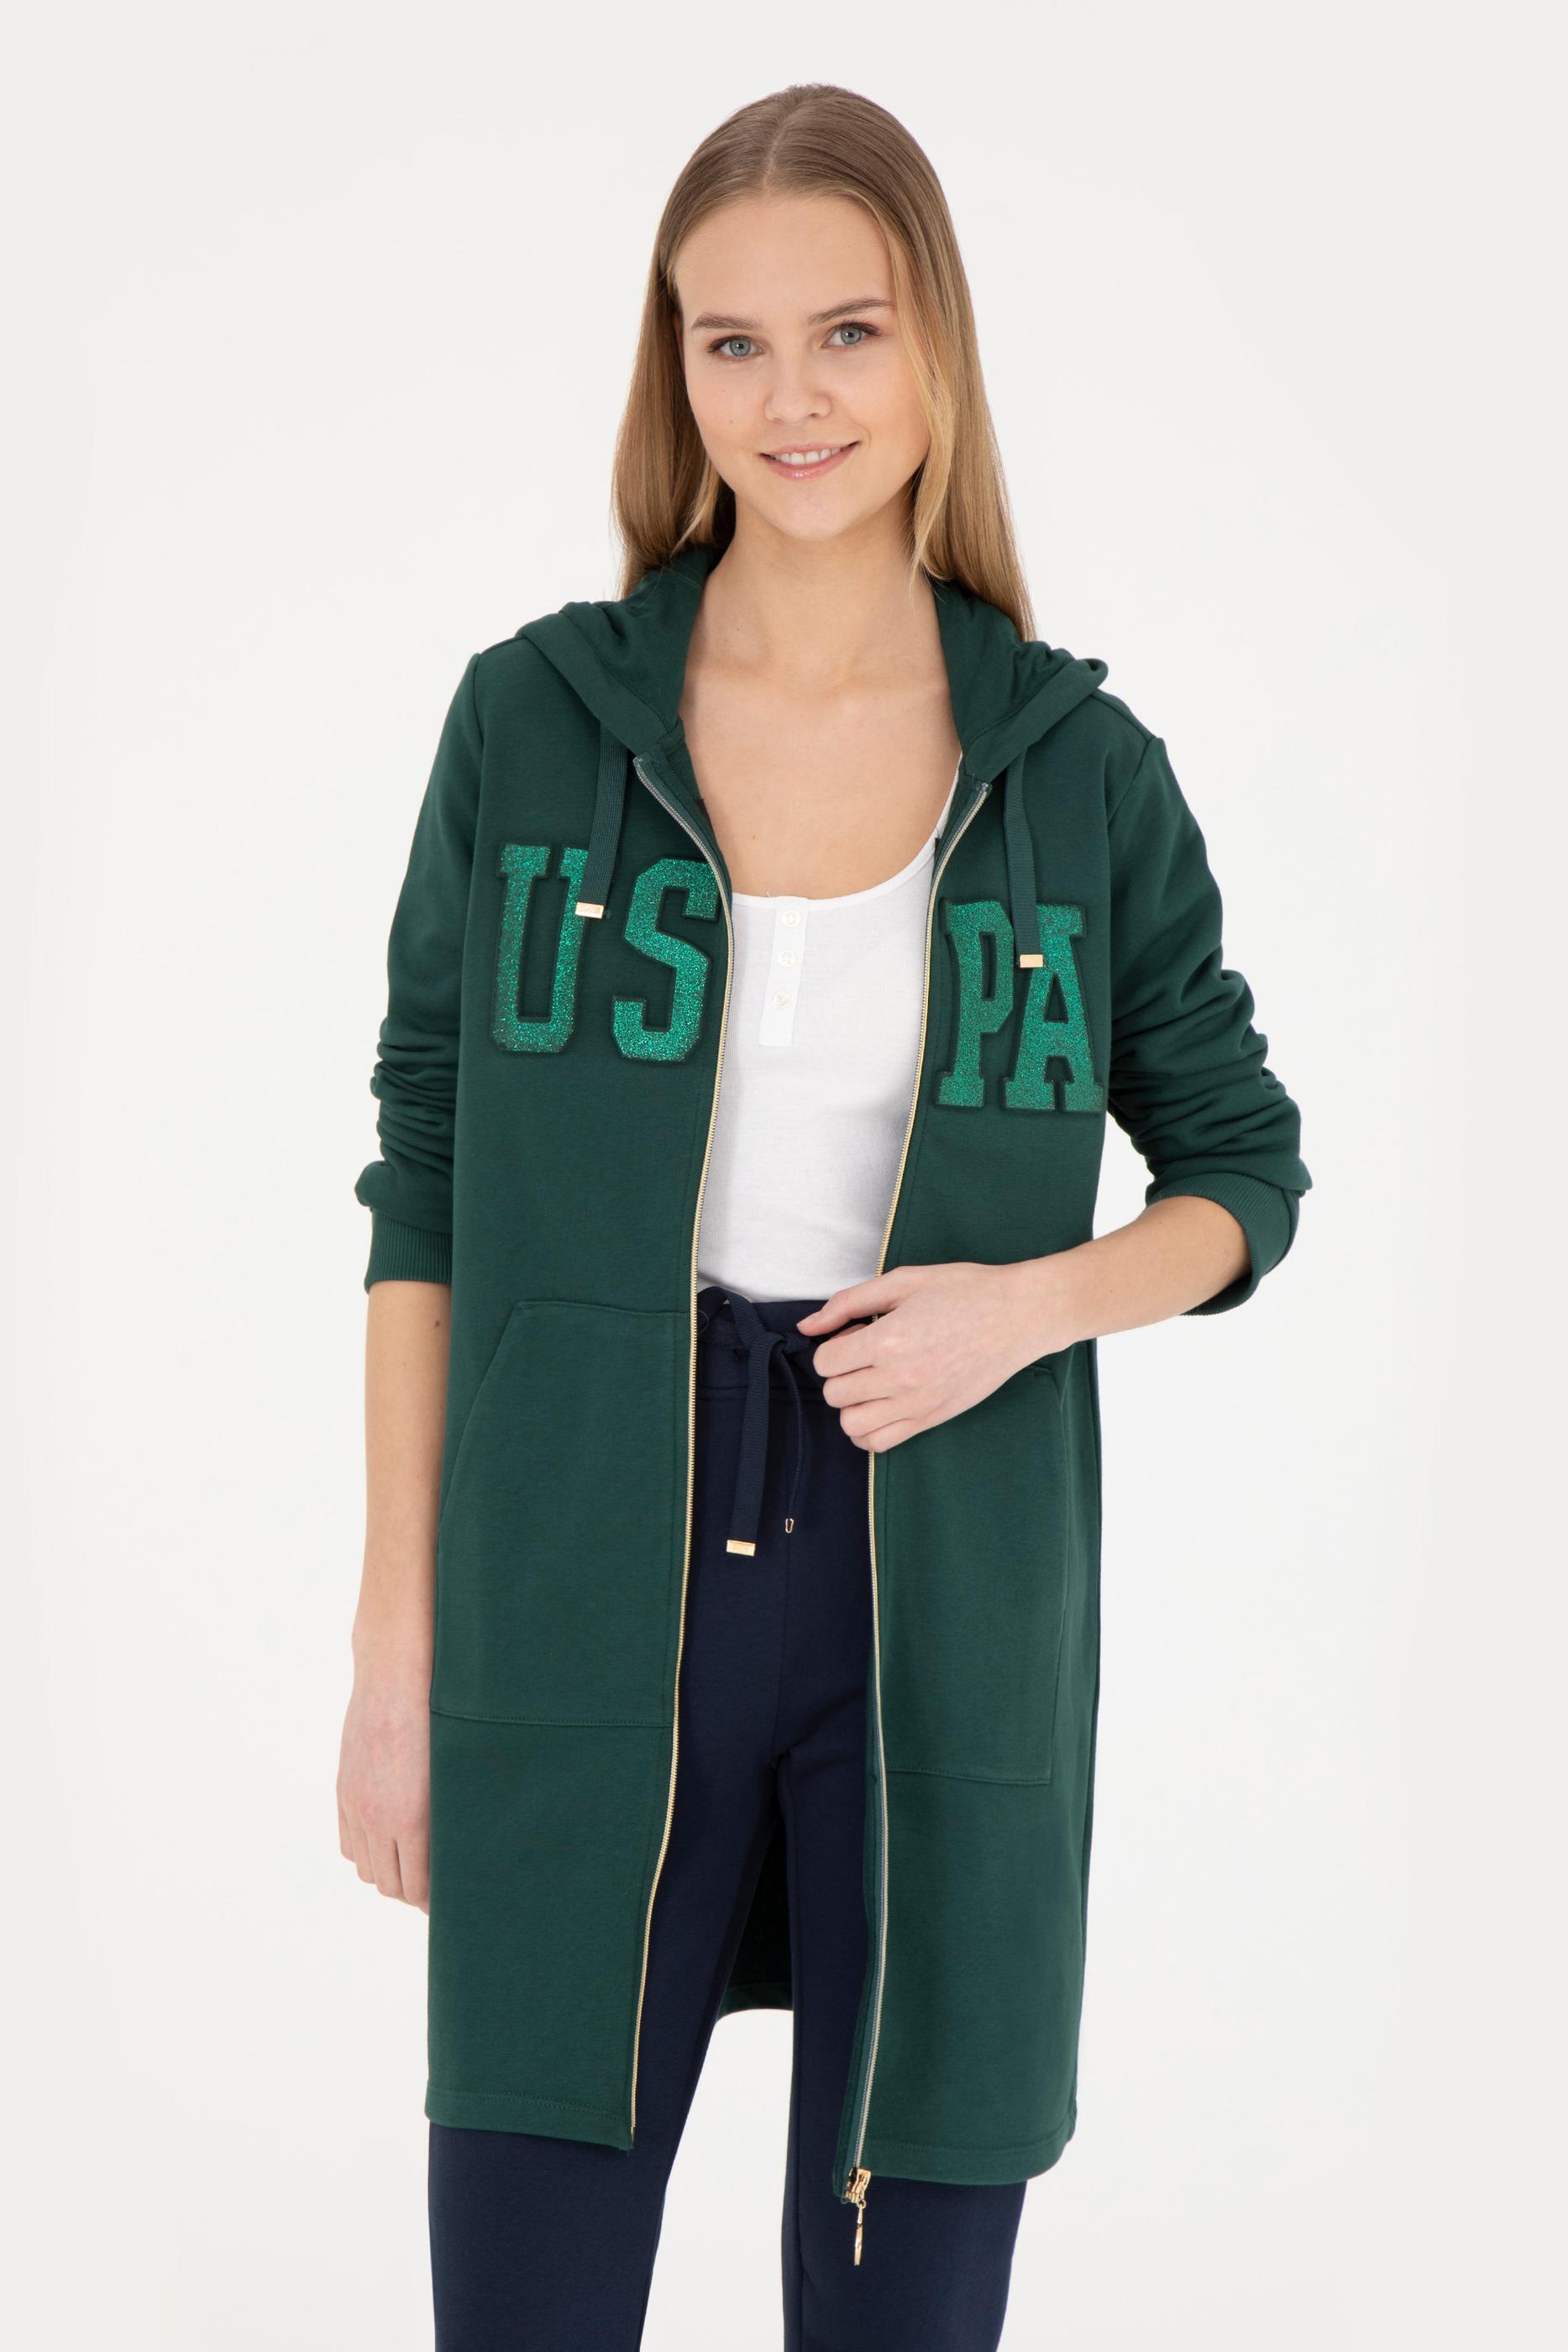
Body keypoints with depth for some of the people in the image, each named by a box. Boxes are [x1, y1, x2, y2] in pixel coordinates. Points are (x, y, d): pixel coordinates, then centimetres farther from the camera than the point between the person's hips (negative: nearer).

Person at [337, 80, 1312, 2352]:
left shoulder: (1085, 770, 2)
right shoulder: (534, 717, 1)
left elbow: (1244, 1168, 12)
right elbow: (427, 1187, 3)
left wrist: (1030, 1300, -10)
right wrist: (397, 1646, 0)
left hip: (946, 1624, 1)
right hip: (591, 1600, 0)